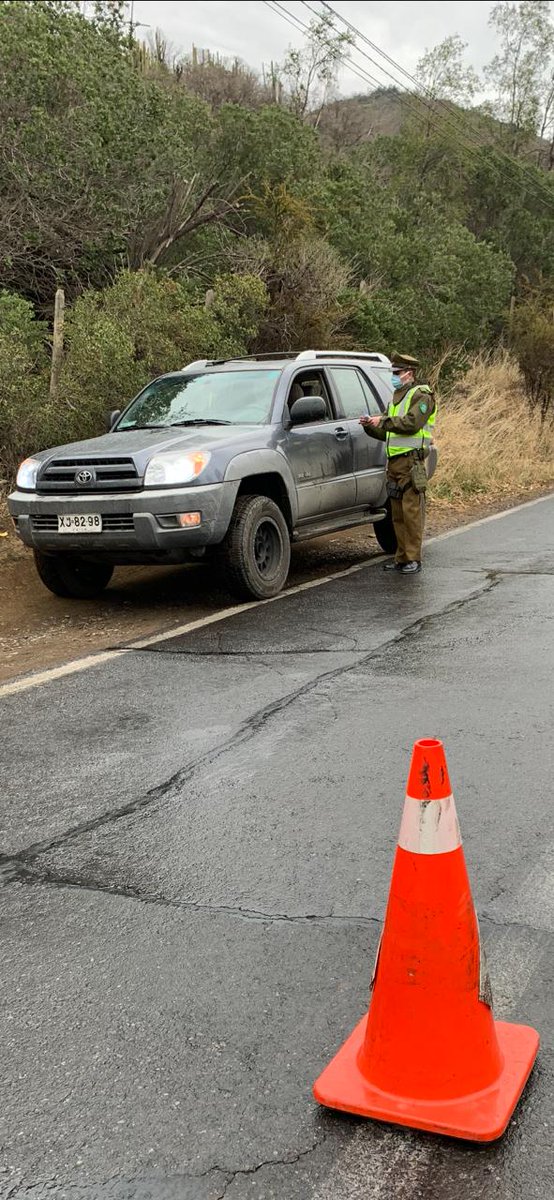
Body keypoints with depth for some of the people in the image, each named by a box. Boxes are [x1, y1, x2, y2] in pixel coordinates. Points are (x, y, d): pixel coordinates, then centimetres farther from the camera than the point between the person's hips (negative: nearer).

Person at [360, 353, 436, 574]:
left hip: (411, 460, -8)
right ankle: (402, 557, 14)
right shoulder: (396, 397, 23)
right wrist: (370, 426, 6)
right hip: (393, 461, 9)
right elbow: (387, 433, 24)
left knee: (412, 511, -8)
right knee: (397, 514, 9)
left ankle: (413, 559, -5)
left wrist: (383, 421, -15)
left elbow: (412, 423, -19)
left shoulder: (421, 395, -3)